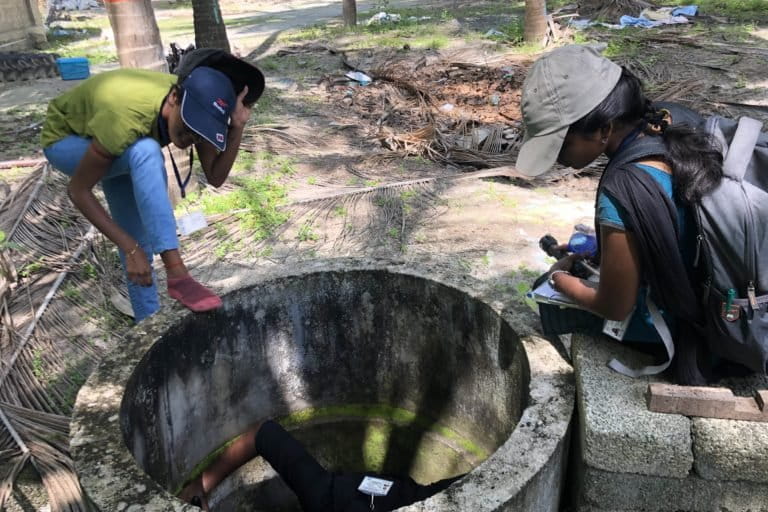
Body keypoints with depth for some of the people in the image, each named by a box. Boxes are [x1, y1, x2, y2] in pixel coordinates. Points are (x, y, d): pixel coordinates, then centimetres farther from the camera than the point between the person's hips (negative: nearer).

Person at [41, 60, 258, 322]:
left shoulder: (198, 102, -25)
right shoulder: (125, 120, -42)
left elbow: (215, 177, -23)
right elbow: (78, 191, -31)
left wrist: (237, 128, -37)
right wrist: (130, 248, -35)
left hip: (115, 144, 6)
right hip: (65, 141, -6)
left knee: (138, 237, 0)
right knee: (146, 151, -37)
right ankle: (177, 273, -38)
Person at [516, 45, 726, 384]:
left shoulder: (623, 196, -36)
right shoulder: (677, 122, -12)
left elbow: (615, 308, -21)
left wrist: (561, 281, -4)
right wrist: (595, 250, 6)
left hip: (666, 326, -7)